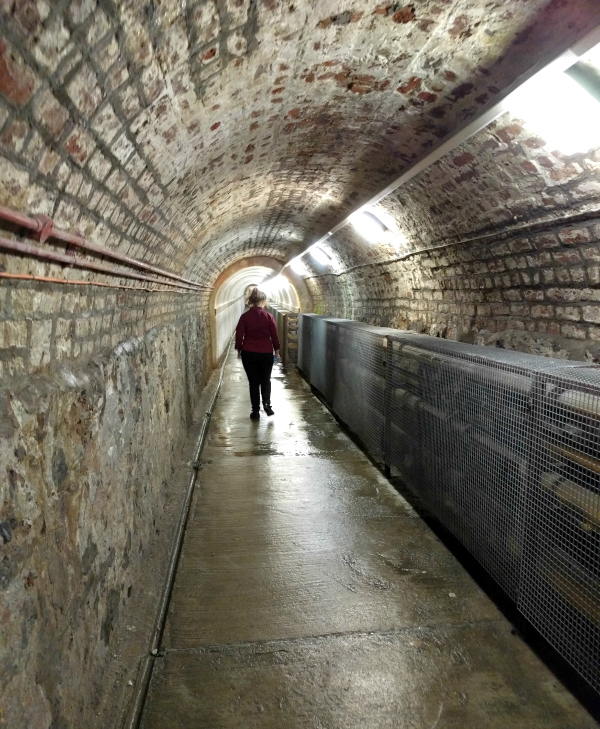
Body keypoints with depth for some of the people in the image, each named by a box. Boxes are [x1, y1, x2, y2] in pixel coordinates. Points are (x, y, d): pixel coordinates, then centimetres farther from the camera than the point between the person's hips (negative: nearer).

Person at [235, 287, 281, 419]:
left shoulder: (245, 316, -5)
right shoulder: (268, 316, -6)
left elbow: (239, 335, -2)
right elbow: (274, 335, -1)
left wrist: (239, 349, 12)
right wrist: (276, 350, 12)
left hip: (249, 353, 0)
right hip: (266, 353, 0)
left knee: (253, 382, 9)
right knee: (265, 380, 18)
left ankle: (256, 411, 11)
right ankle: (266, 403, 0)